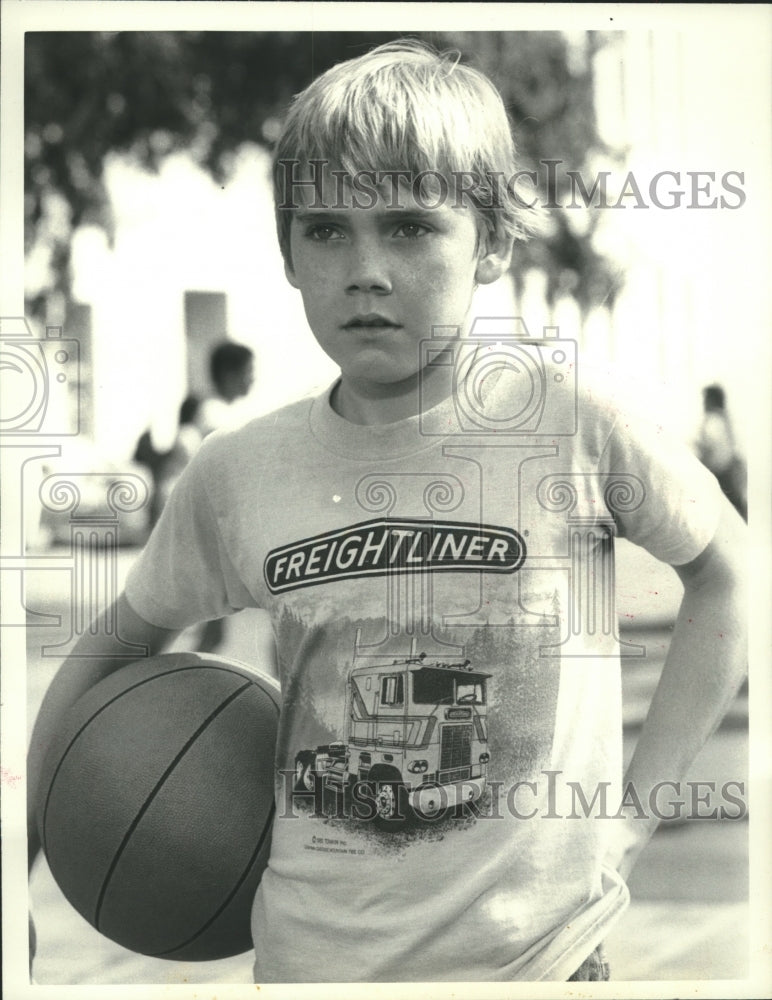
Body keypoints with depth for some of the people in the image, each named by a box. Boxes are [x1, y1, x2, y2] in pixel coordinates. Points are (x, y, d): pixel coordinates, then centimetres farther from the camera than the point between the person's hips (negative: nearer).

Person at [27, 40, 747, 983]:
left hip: (540, 950, -2)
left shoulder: (566, 412, -14)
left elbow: (730, 575, 0)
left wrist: (637, 798, -5)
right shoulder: (236, 473, -5)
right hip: (308, 956, 3)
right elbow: (118, 643, 11)